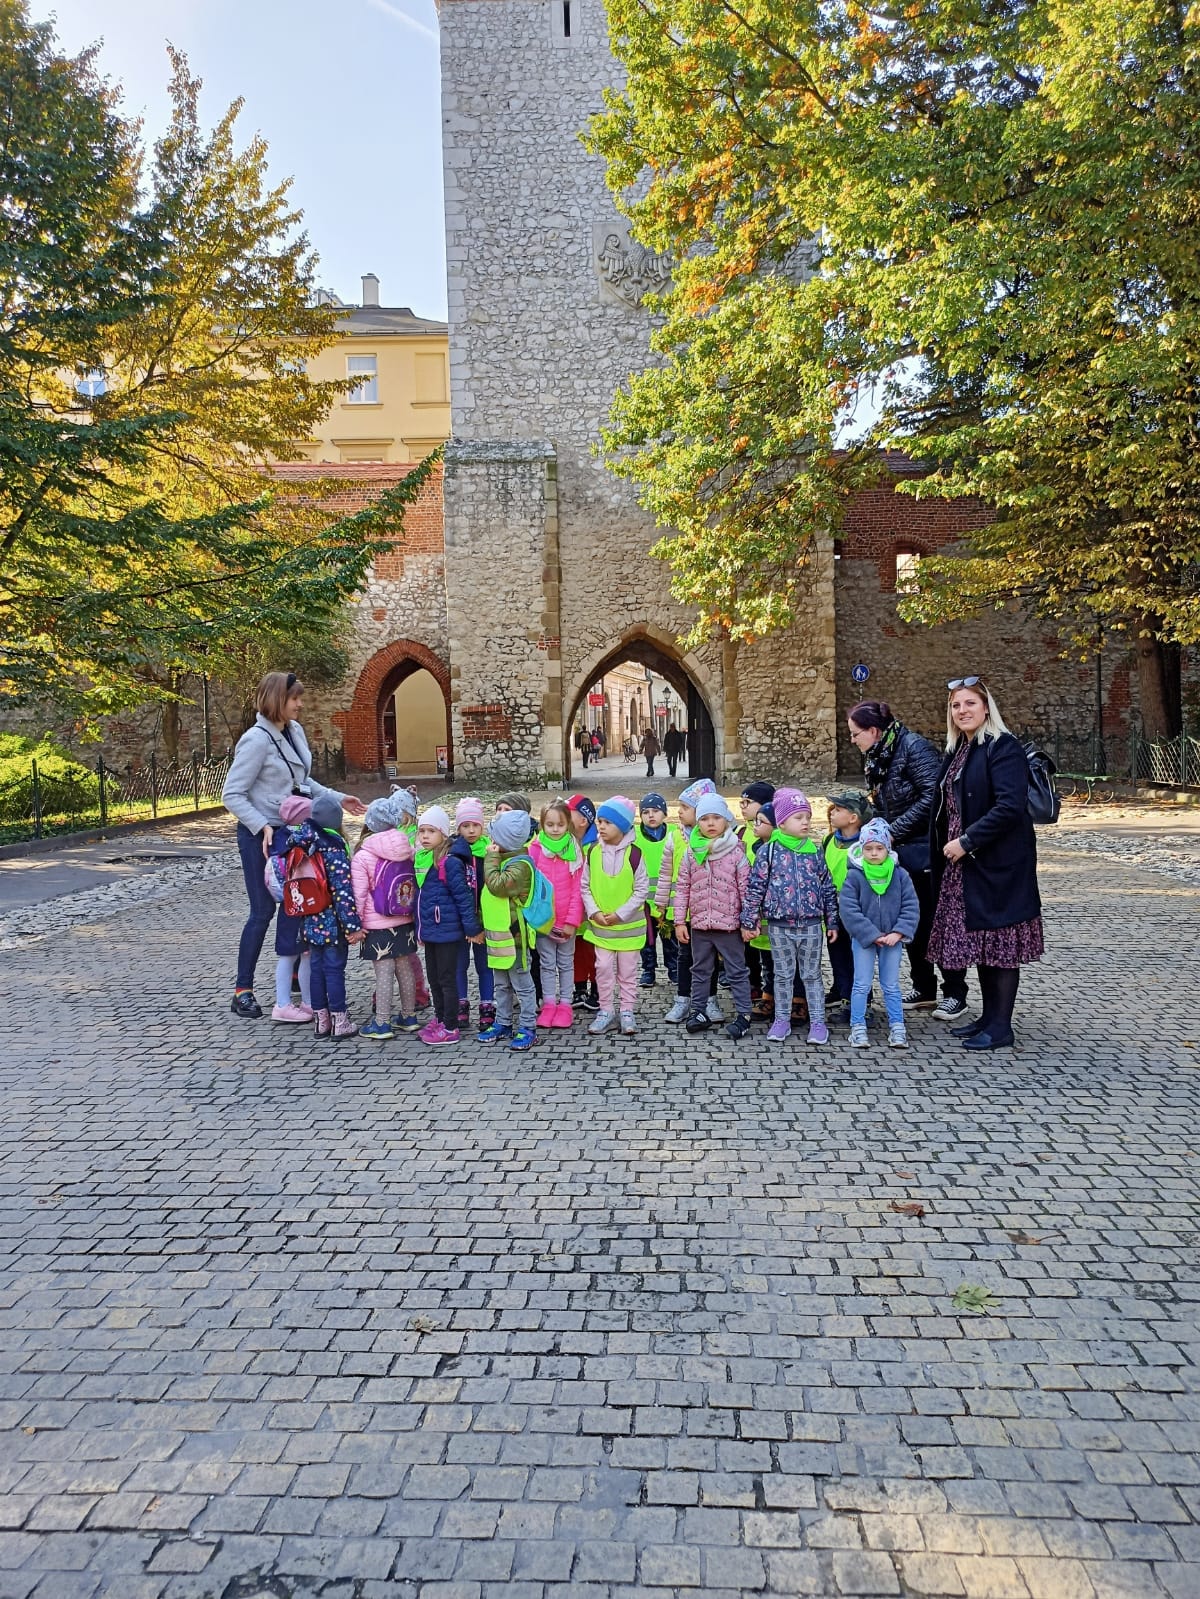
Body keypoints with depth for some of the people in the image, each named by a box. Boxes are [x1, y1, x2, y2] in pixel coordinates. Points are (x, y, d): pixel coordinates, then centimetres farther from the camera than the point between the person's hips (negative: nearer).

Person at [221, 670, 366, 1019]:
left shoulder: (295, 731, 4)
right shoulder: (256, 740, -18)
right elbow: (232, 795, -16)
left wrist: (337, 798, 11)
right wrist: (263, 827, -24)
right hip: (261, 836, -7)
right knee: (263, 910, -2)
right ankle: (242, 991, 10)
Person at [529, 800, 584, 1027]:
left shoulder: (574, 850, -5)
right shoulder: (536, 849, -4)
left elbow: (577, 888, -5)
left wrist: (572, 920, -10)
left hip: (567, 919, 0)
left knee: (566, 962, 10)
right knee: (547, 963, 10)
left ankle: (565, 1005, 19)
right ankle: (549, 1004, 19)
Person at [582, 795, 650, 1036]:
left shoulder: (633, 854, -11)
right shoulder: (593, 853, -2)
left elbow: (642, 889, -9)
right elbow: (585, 887, 3)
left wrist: (620, 914, -14)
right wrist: (594, 912, -10)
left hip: (628, 924, -2)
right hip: (600, 924, 2)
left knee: (627, 970, 8)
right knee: (603, 967, 5)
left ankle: (627, 1011, 20)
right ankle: (606, 1010, 18)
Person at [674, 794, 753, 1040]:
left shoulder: (736, 852, -8)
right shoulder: (691, 852, 1)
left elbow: (746, 889, -7)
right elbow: (682, 887, 4)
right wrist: (680, 921, 2)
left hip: (729, 924, -3)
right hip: (699, 923, 4)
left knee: (737, 971, 6)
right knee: (700, 970, 16)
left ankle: (743, 1014, 14)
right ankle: (698, 1011, 27)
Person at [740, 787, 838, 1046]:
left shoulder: (815, 851, 2)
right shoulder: (768, 851, -5)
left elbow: (827, 887, 8)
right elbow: (755, 887, -3)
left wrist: (832, 921, 8)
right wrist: (748, 921, -4)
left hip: (811, 924, 1)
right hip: (779, 925, -1)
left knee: (812, 974, 10)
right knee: (783, 975, 10)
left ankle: (818, 1021, 18)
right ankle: (781, 1020, 22)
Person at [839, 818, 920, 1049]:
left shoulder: (900, 875, -4)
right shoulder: (854, 876, -10)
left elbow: (911, 907, -3)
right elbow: (848, 910, -14)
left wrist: (898, 933, -15)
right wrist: (873, 935, -17)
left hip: (892, 939, 2)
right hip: (863, 939, -2)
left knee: (891, 985, 11)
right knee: (862, 985, 4)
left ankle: (897, 1027, 19)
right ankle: (858, 1028, 11)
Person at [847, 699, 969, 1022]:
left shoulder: (913, 747, -16)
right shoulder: (877, 756, 10)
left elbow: (932, 796, -24)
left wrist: (894, 830, -21)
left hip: (928, 850, -9)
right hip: (902, 852, 9)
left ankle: (955, 994, 10)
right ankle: (924, 989, 25)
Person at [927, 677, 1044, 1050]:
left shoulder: (1003, 747, -13)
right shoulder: (957, 750, 14)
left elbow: (1010, 806, -22)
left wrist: (967, 841, -20)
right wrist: (948, 846, 8)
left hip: (997, 862, -8)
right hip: (963, 863, 9)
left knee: (998, 940, -1)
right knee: (980, 941, 14)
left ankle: (1000, 1027, 7)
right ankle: (989, 1017, 24)